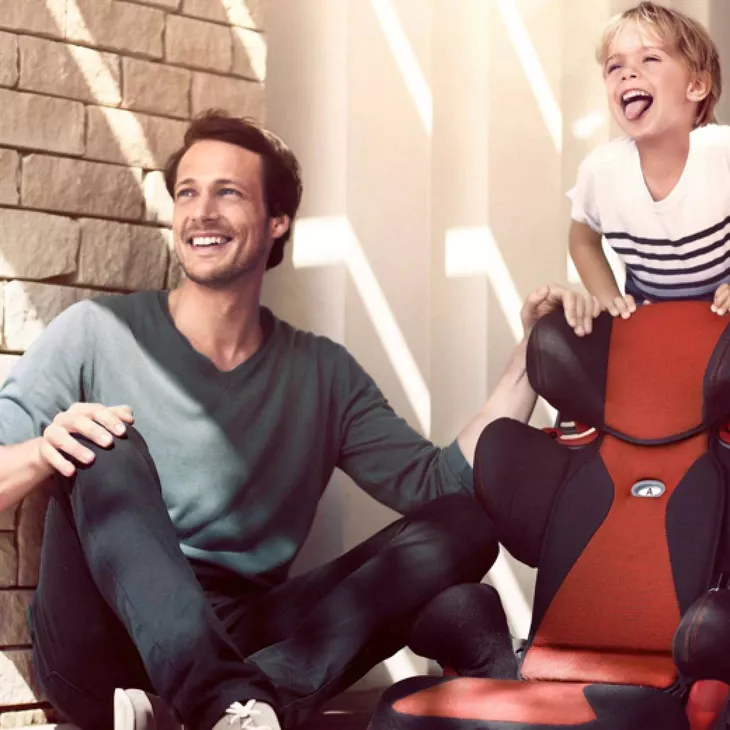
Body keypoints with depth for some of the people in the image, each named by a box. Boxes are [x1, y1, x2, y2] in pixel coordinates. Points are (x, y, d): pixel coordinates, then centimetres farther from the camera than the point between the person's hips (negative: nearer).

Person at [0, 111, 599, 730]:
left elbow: (445, 486, 3)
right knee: (105, 445, -27)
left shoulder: (323, 375, 12)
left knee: (465, 525, -13)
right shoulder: (95, 335, 3)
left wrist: (532, 355, -4)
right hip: (104, 648, -3)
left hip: (244, 648, 3)